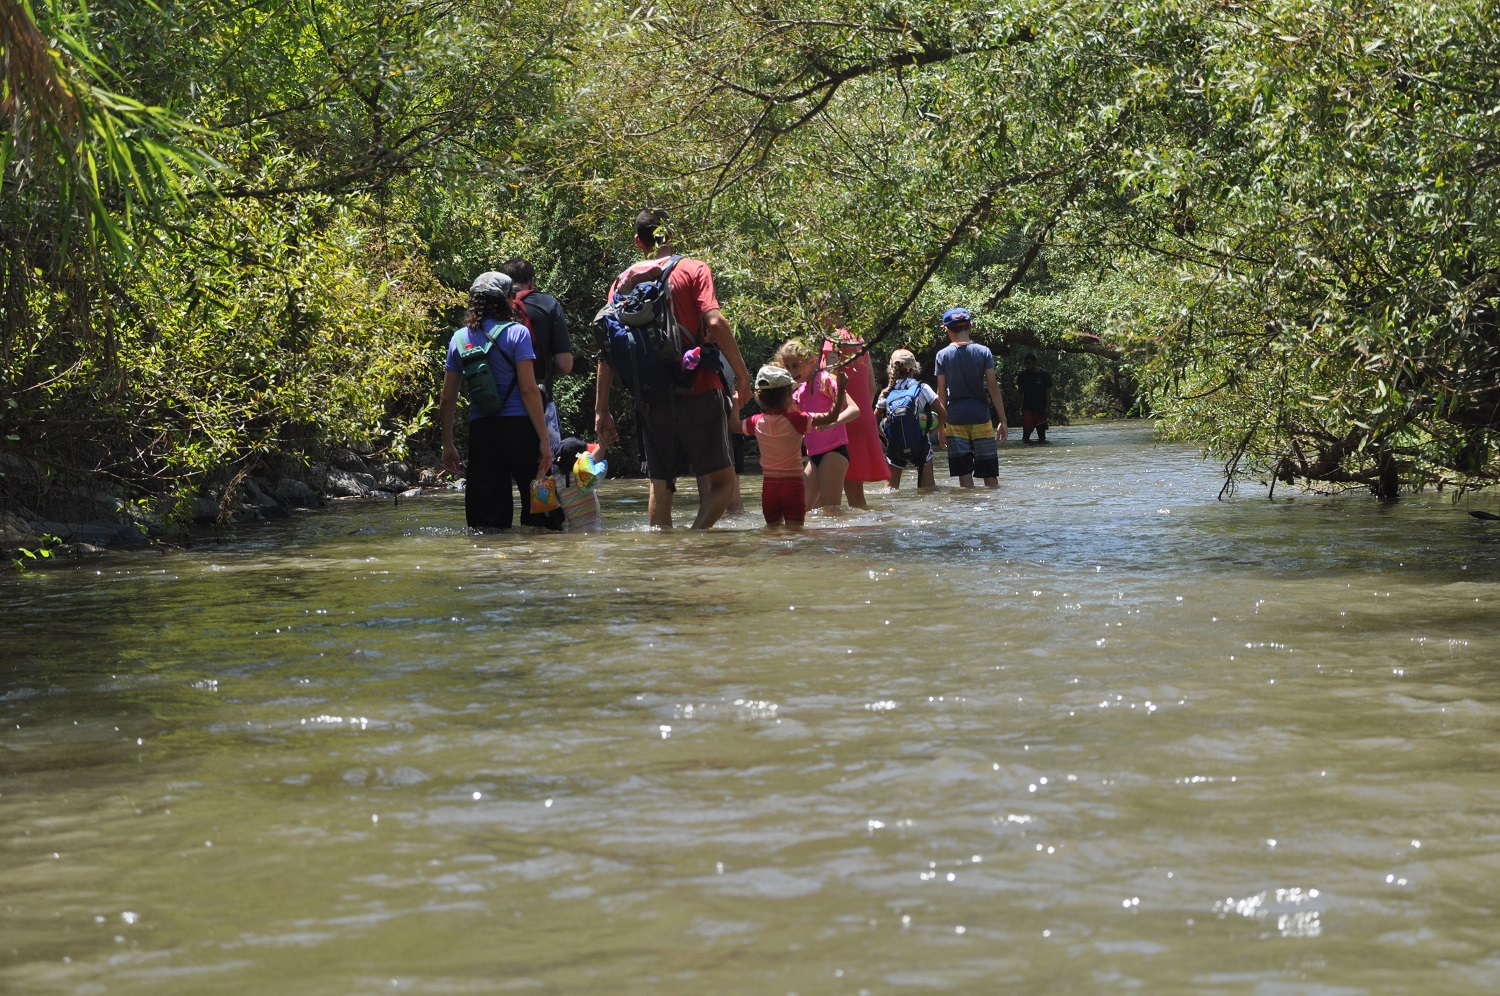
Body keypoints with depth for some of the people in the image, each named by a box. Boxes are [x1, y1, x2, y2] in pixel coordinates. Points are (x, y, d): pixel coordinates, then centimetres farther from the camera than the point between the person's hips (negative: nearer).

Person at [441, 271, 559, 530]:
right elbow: (528, 389, -10)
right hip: (518, 427, -4)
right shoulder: (516, 332, -4)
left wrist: (448, 445, 16)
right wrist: (544, 439, -10)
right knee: (540, 505, 2)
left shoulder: (459, 338, 9)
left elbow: (447, 399, 9)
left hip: (479, 429, 4)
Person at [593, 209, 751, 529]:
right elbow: (715, 323, -14)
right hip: (699, 391, -4)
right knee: (721, 481, 0)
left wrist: (601, 409, 7)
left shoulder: (623, 281, 10)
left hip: (652, 400, 4)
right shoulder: (694, 269, 0)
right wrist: (743, 376, -7)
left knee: (660, 486, 12)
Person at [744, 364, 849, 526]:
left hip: (768, 486, 4)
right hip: (793, 483, -4)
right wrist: (841, 390, -7)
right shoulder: (795, 420, -13)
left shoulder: (757, 423, -1)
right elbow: (831, 417, -13)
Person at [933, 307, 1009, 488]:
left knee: (964, 473, 1)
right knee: (989, 473, 5)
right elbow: (993, 387, -4)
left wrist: (942, 420, 7)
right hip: (980, 417, 0)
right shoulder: (983, 352, -1)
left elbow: (942, 392, -2)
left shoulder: (943, 355, -2)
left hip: (956, 418, 0)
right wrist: (1003, 420, 0)